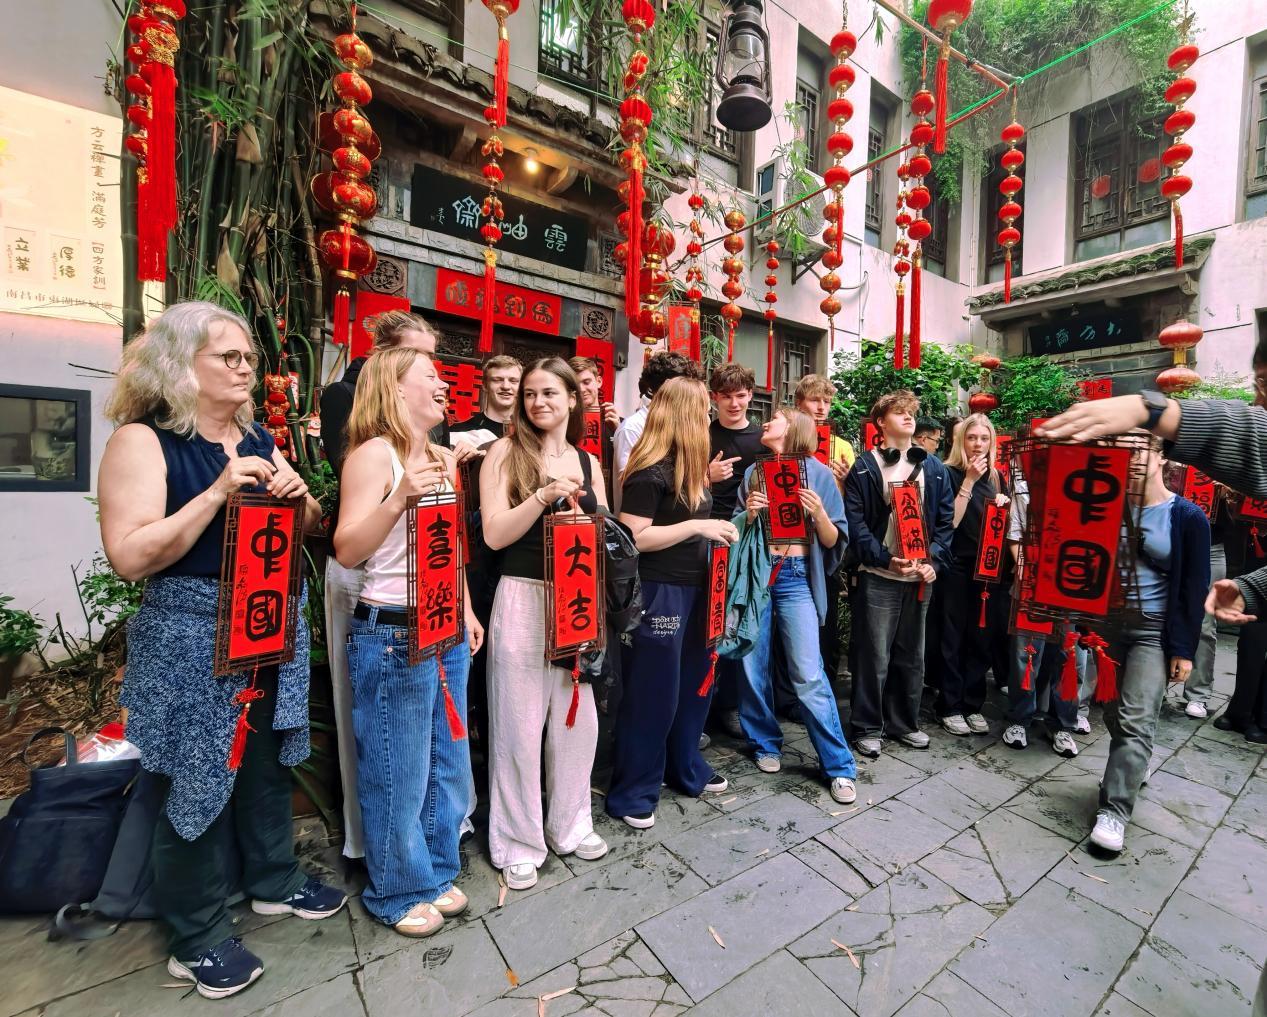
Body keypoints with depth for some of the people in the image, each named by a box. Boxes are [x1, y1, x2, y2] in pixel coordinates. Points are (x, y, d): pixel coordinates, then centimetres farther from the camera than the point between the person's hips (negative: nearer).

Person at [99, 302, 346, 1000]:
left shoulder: (258, 439, 10)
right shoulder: (142, 439, -10)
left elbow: (310, 527, 14)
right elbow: (129, 558, -19)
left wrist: (296, 496, -8)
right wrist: (217, 493, -25)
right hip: (192, 634, -6)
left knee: (268, 759, 18)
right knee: (200, 777, 7)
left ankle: (273, 880, 40)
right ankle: (196, 936, 29)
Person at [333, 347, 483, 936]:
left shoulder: (442, 459, 13)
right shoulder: (375, 454, -11)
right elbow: (346, 551, -17)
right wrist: (400, 498, -29)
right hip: (392, 633, -8)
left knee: (448, 765, 18)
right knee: (398, 773, 9)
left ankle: (436, 872, 39)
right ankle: (398, 892, 32)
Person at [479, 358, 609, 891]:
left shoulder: (588, 462, 11)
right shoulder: (506, 451, -1)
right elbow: (495, 534, -9)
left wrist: (578, 506, -8)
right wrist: (545, 494, -20)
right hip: (522, 601, -4)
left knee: (579, 718, 13)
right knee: (520, 725, 6)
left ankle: (570, 824, 36)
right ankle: (518, 842, 28)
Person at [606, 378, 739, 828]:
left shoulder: (689, 466, 13)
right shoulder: (650, 471, -16)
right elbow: (632, 538, -22)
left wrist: (717, 529, 8)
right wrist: (698, 526, -24)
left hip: (693, 589, 9)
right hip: (657, 593, -9)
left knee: (695, 682, 19)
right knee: (651, 693, 3)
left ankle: (685, 769, 40)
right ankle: (633, 792, 22)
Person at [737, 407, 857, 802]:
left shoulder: (818, 473, 3)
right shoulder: (753, 472, 10)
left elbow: (833, 541, 3)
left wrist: (819, 513, -15)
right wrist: (749, 514, -9)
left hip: (796, 578, -3)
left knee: (809, 675, -5)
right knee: (752, 666, 6)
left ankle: (839, 766, 11)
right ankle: (766, 744, 28)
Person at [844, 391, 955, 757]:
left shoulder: (935, 468, 11)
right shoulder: (864, 468, -2)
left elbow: (946, 521, 8)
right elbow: (855, 522, -9)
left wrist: (933, 562, -6)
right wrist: (886, 559, -18)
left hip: (920, 576, 5)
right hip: (879, 577, -4)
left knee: (912, 655, 14)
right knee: (875, 655, 1)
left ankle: (904, 722, 30)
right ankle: (867, 727, 16)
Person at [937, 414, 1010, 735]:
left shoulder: (996, 477, 11)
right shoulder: (949, 474, -5)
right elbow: (950, 521, -15)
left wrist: (1005, 505, -4)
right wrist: (969, 480, -17)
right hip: (957, 568, -5)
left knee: (981, 638, 10)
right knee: (953, 639, 2)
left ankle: (973, 705, 22)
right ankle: (950, 706, 13)